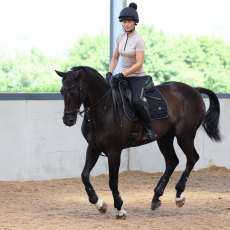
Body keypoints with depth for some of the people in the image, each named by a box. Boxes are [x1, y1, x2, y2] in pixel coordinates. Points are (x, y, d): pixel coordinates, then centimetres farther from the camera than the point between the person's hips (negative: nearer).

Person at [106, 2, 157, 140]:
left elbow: (139, 64, -19)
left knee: (136, 101, -28)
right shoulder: (120, 38, 6)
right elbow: (115, 58, 15)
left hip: (137, 77, -7)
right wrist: (109, 73, 1)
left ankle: (150, 129, -16)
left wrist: (122, 74, -22)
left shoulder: (138, 40, -14)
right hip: (124, 76, 7)